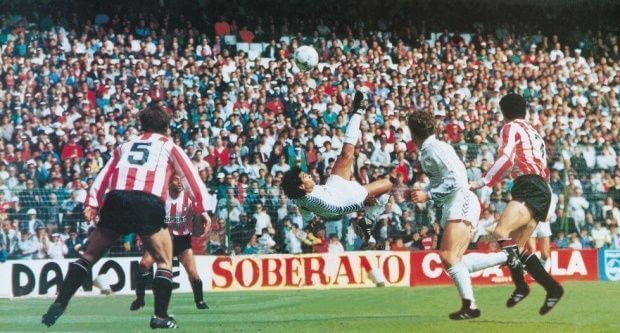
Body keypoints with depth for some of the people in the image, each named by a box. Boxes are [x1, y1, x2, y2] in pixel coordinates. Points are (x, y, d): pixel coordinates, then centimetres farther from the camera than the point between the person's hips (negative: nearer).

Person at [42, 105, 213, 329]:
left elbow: (105, 175, 19)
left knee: (89, 256, 12)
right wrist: (202, 209, 7)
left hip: (116, 199, 3)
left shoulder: (125, 146, 30)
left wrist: (92, 204, 10)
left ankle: (59, 305, 2)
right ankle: (161, 316, 2)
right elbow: (191, 176, 11)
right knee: (164, 261, 13)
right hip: (149, 203, -2)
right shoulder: (169, 147, 23)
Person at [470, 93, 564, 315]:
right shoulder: (533, 133, 29)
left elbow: (505, 158, -13)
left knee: (501, 233, -24)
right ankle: (552, 288, 6)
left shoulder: (512, 128, 3)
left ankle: (520, 286, -35)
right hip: (542, 191, 9)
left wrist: (482, 183, -13)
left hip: (530, 189, -9)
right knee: (516, 248, 9)